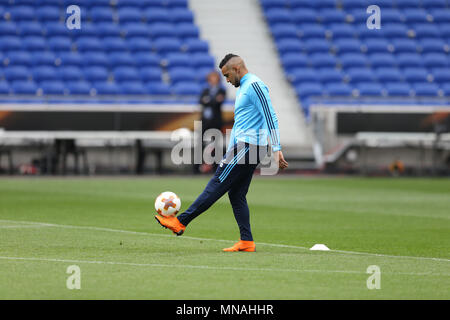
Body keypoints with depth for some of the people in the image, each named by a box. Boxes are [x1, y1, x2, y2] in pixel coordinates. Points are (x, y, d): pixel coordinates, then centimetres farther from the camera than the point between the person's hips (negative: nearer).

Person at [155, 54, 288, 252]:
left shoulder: (254, 85, -11)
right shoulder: (242, 88, 22)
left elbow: (270, 118, -18)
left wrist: (277, 150, -24)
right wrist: (229, 154, 26)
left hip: (247, 147, -10)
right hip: (242, 148, 10)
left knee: (216, 186, -9)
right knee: (236, 195, 7)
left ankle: (180, 222, -9)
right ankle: (246, 242, 5)